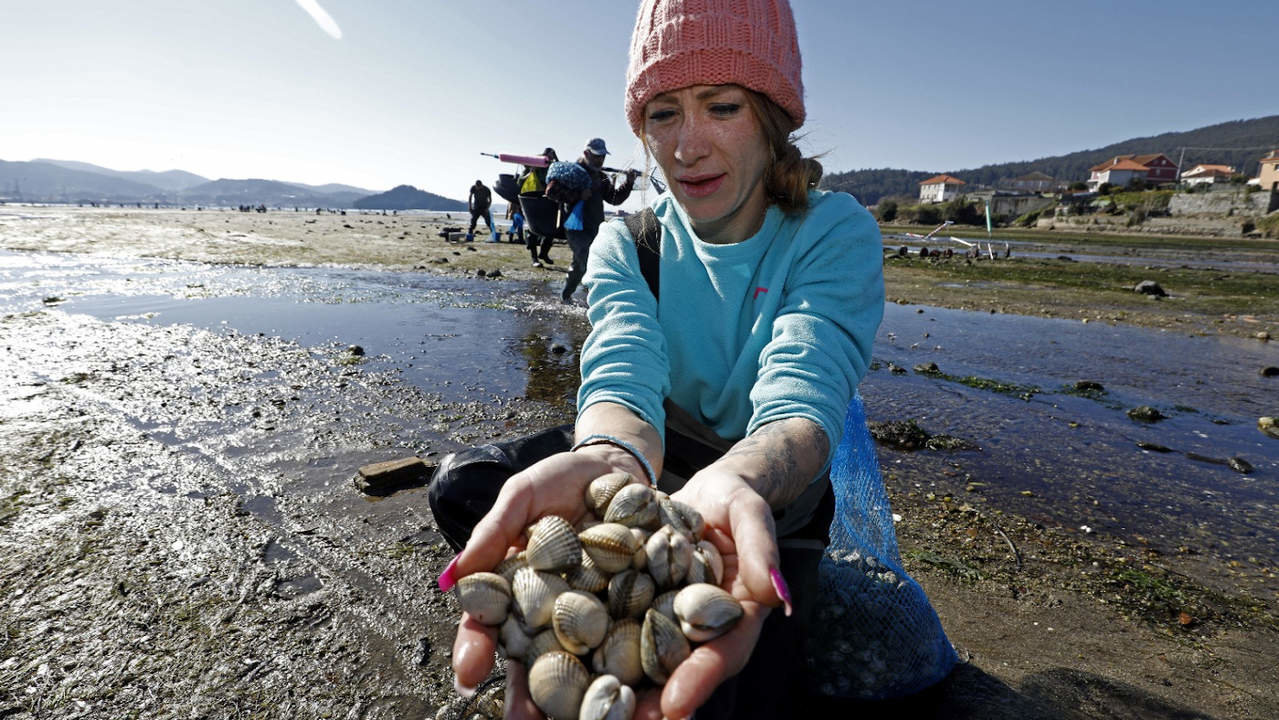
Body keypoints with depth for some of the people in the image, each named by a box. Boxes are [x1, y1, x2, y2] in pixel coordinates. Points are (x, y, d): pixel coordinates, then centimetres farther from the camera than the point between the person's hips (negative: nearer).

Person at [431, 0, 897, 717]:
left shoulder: (837, 234, -15)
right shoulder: (627, 244, -7)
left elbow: (802, 397, -31)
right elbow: (623, 375, -26)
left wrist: (734, 484, -55)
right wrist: (606, 458, -51)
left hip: (774, 480, -2)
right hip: (652, 464, 3)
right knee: (462, 486, -17)